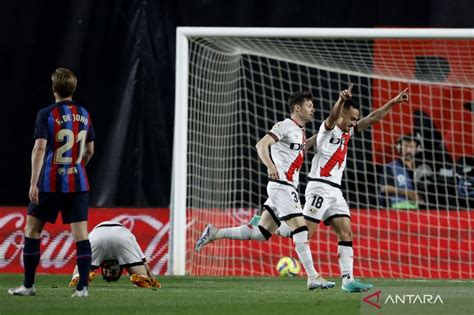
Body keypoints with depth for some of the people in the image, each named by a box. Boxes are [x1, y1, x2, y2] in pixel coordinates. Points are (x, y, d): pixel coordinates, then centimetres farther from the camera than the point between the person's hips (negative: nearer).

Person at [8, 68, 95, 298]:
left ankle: (28, 285, 12)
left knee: (32, 231, 9)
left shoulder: (46, 114, -7)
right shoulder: (84, 115, 8)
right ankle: (82, 286, -6)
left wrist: (34, 183, -18)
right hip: (78, 183, 4)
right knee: (80, 234, 0)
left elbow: (40, 149, -16)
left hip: (51, 184, -4)